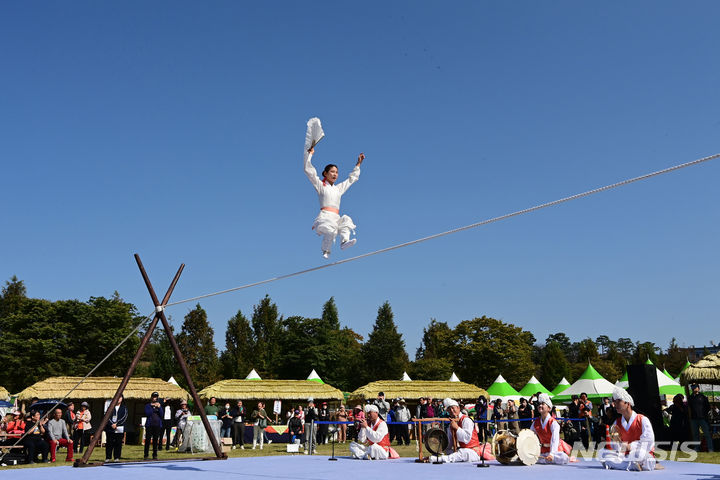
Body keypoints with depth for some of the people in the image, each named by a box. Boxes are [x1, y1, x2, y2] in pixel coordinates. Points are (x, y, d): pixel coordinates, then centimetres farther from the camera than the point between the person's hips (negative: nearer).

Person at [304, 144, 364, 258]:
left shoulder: (339, 188, 29)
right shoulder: (320, 185, 15)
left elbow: (352, 178, 41)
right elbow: (309, 171, 7)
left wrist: (358, 164, 42)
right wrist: (309, 154, 5)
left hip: (336, 218, 5)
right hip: (325, 217, -5)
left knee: (346, 220, -28)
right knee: (331, 231, -33)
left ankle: (344, 241, -44)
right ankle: (326, 251, -18)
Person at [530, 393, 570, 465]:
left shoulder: (553, 422, -19)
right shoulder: (535, 422, -1)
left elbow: (555, 439, -29)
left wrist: (552, 453, -42)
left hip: (556, 448, -6)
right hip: (544, 449, 6)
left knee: (562, 460, -32)